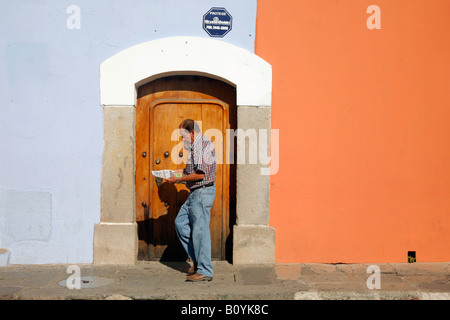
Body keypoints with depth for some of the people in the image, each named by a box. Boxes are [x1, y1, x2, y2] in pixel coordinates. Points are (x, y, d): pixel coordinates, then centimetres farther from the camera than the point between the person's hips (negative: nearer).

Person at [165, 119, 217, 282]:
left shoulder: (204, 145, -17)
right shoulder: (196, 145, 17)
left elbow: (200, 174, -24)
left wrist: (178, 180, -16)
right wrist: (182, 170, 13)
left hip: (203, 192, -11)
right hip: (195, 193, 11)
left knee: (200, 230, -6)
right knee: (181, 223, 15)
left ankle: (204, 271, 3)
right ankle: (198, 260, 22)